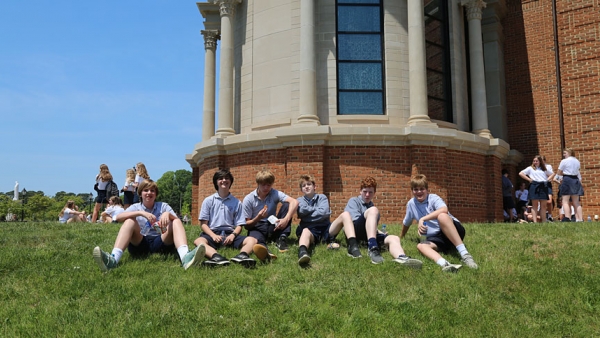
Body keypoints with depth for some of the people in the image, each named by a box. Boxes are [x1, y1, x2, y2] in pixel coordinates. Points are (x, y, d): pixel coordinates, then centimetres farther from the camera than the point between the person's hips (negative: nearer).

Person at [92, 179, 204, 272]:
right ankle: (113, 259, -45)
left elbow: (177, 221, -4)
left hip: (160, 243, 0)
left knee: (176, 222, -19)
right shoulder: (135, 207, 11)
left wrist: (168, 214, -26)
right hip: (139, 243, 0)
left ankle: (185, 256, -50)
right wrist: (141, 213, -23)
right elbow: (118, 217, -10)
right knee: (130, 221, -20)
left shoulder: (163, 206, 12)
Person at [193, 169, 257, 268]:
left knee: (252, 240, -25)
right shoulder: (208, 200, 11)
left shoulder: (236, 202, 13)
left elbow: (239, 225, 10)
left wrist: (233, 235, -13)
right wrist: (213, 236, -13)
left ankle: (242, 255, -58)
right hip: (212, 233, -1)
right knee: (198, 241, -34)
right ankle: (216, 257, -63)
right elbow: (204, 224, 6)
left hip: (230, 234, 1)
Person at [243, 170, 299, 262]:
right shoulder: (248, 199, -5)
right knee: (254, 239, -40)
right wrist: (258, 218, -25)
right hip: (257, 228, -2)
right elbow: (246, 225, -4)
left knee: (287, 205, -15)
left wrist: (286, 219, -35)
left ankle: (282, 240, -24)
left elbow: (294, 202, -20)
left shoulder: (275, 194, -3)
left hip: (273, 227, 3)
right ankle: (264, 251, -77)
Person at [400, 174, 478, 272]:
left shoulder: (433, 198, -4)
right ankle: (444, 264, -59)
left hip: (454, 231, -4)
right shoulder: (411, 204, 11)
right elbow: (406, 222, 29)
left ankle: (464, 254, -43)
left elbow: (444, 210, -27)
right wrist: (401, 237, 41)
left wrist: (423, 218, -29)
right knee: (420, 246, -28)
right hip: (436, 239, 5)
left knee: (442, 216, -35)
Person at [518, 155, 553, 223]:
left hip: (543, 186, 3)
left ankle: (544, 221, 3)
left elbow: (552, 174, 28)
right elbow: (521, 173, 3)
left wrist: (547, 179, 10)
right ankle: (535, 222, -9)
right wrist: (529, 179, -3)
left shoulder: (544, 169, 20)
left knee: (543, 205, 2)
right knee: (535, 205, -6)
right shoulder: (530, 168, 11)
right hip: (534, 186, -3)